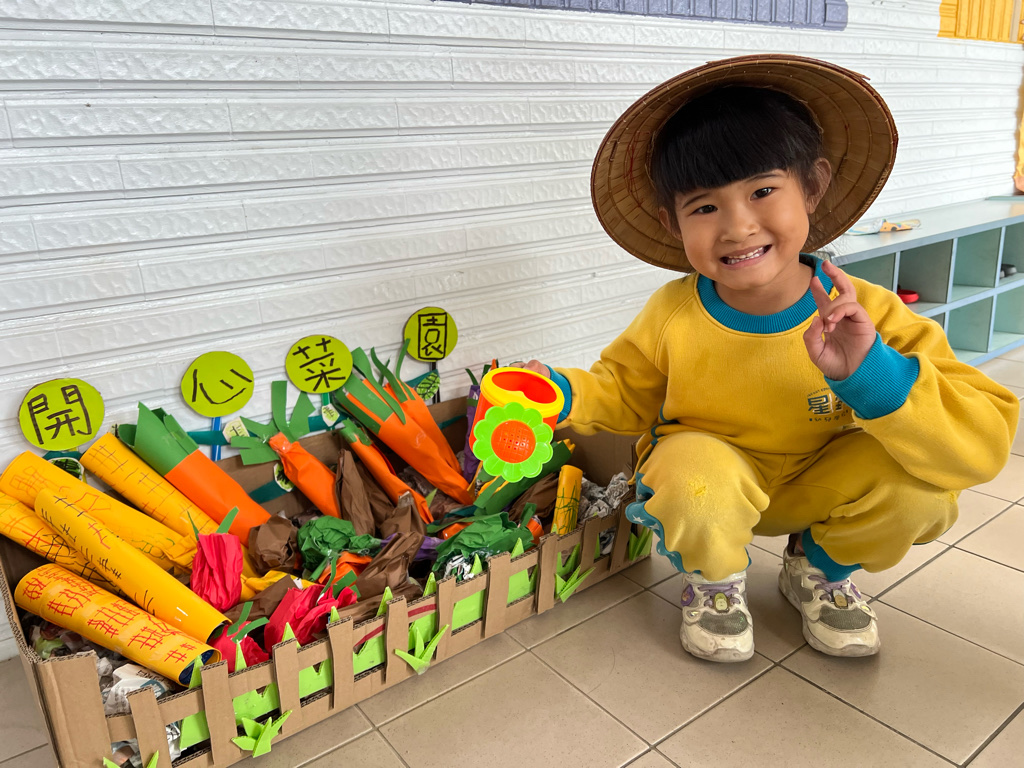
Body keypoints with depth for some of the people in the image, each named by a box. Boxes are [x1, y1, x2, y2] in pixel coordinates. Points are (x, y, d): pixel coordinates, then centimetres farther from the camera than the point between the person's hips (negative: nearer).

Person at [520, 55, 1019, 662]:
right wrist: (568, 395, -22)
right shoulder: (673, 318, -20)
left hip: (816, 487, 2)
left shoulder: (867, 317, -24)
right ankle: (715, 580, 2)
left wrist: (872, 375, -45)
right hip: (709, 484, -1)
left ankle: (822, 568, 9)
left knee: (920, 482, -25)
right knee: (698, 475, -36)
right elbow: (627, 392, 0)